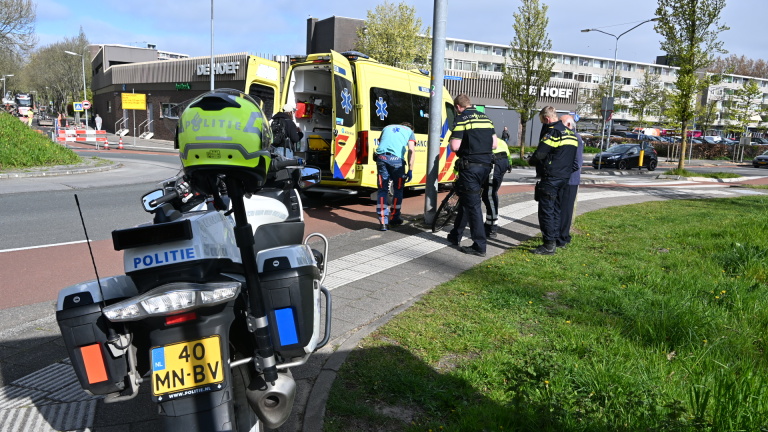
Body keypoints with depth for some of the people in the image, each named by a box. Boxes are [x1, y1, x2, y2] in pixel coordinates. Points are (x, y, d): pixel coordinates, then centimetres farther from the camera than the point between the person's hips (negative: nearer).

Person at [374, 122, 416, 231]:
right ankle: (394, 218, 24)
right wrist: (410, 170, 5)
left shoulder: (387, 128, 33)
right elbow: (411, 150, 7)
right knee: (398, 189, 17)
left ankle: (383, 222, 2)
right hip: (396, 158, -2)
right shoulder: (409, 131, 23)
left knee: (382, 190, 8)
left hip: (381, 157, 2)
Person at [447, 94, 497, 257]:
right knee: (465, 200, 19)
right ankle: (455, 236, 30)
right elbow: (494, 144, 13)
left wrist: (452, 140, 8)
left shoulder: (462, 119, -8)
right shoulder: (485, 118, 14)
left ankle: (479, 246, -3)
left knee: (472, 204, -3)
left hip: (470, 165, -7)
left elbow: (455, 146, -13)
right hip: (486, 164, 7)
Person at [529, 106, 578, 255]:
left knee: (546, 210, -5)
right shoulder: (570, 133, 15)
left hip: (551, 178, -9)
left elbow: (539, 154, -18)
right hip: (564, 177, 9)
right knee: (555, 209, 17)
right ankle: (554, 239, 24)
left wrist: (532, 160, 3)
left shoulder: (553, 132, -13)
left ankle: (549, 245, -3)